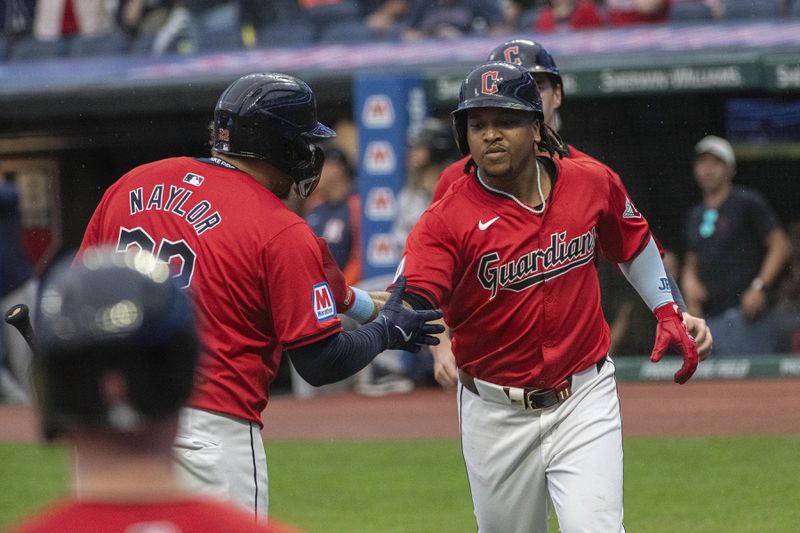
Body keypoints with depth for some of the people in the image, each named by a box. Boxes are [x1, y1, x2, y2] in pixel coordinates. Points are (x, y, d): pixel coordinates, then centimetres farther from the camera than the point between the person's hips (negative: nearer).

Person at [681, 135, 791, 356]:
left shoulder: (748, 203, -1)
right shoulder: (694, 215, 20)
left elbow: (781, 246, -5)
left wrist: (760, 287, -15)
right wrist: (689, 284, 4)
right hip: (706, 320, 7)